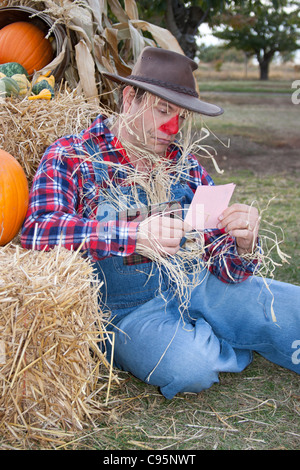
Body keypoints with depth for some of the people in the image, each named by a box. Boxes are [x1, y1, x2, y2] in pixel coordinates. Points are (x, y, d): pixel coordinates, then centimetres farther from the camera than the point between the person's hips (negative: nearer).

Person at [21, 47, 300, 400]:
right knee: (189, 368, -29)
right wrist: (135, 235, -37)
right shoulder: (71, 157, -7)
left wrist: (244, 244, -20)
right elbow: (38, 230, -26)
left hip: (195, 284, 3)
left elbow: (225, 268, 4)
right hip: (128, 307, -3)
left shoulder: (185, 166, 6)